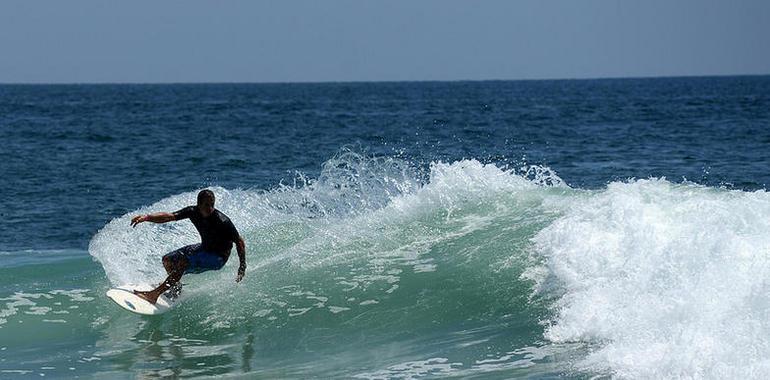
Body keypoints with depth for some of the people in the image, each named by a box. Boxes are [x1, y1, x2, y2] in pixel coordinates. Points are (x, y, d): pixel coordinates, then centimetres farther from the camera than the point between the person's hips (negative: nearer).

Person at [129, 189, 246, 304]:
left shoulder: (223, 222, -28)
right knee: (168, 260, 8)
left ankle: (154, 294, -30)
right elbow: (169, 216, -16)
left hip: (218, 257, -7)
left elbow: (239, 241, -19)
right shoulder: (193, 212, -12)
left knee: (182, 262, -28)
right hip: (205, 248, 7)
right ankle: (176, 288, 32)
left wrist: (242, 266, -24)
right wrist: (147, 217, -32)